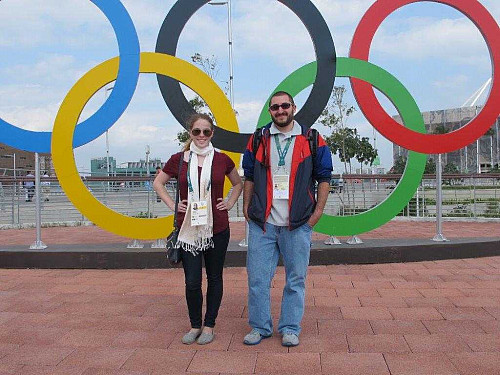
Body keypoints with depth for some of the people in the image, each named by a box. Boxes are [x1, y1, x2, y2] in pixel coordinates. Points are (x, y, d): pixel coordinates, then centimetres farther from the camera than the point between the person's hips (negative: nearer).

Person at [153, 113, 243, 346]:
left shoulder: (222, 160, 1)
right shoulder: (179, 160, 0)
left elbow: (238, 183, 18)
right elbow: (158, 183, 14)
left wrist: (230, 203, 5)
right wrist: (172, 205, 4)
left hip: (217, 229, 1)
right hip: (188, 229, 0)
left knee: (214, 278, 10)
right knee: (192, 282, 2)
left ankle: (209, 326, 26)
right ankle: (195, 325, 24)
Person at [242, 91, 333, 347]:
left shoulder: (312, 141, 4)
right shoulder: (258, 140, 9)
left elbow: (324, 178, 6)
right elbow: (249, 177, 13)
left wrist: (317, 212, 0)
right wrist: (246, 209, 7)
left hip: (298, 224, -1)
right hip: (262, 223, 1)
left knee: (296, 279, 7)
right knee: (258, 278, 5)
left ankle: (290, 328, 22)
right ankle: (260, 327, 21)